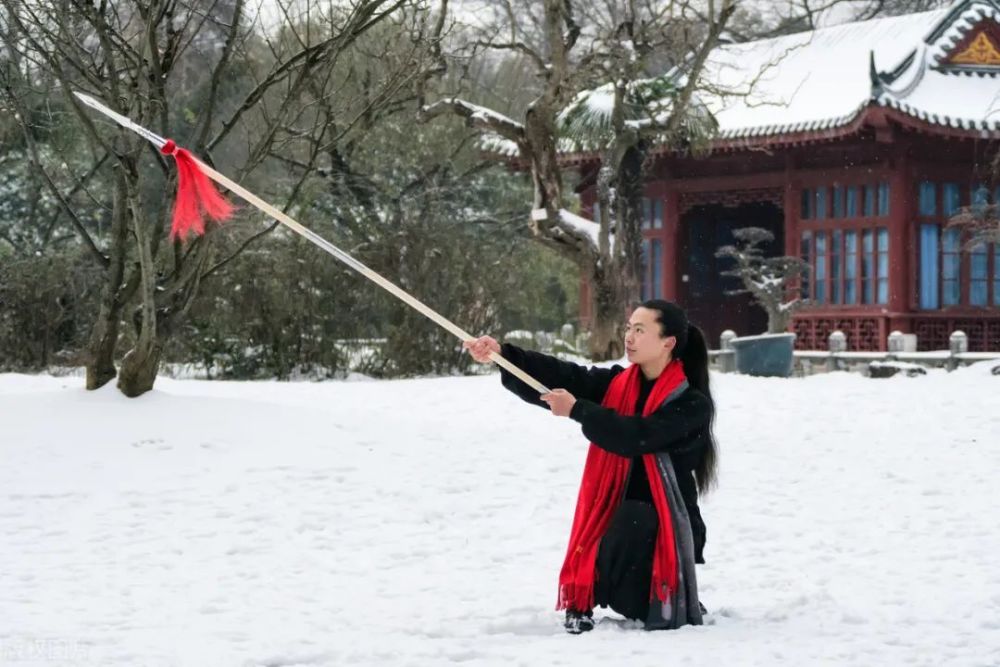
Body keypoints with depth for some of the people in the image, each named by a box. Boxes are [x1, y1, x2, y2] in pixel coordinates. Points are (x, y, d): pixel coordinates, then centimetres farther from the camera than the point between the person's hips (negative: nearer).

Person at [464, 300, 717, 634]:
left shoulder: (692, 404, -10)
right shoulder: (615, 385, 6)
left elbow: (635, 436, -25)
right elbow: (561, 377, -9)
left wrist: (577, 410, -20)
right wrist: (500, 354, -24)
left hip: (667, 525, -3)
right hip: (618, 519, 3)